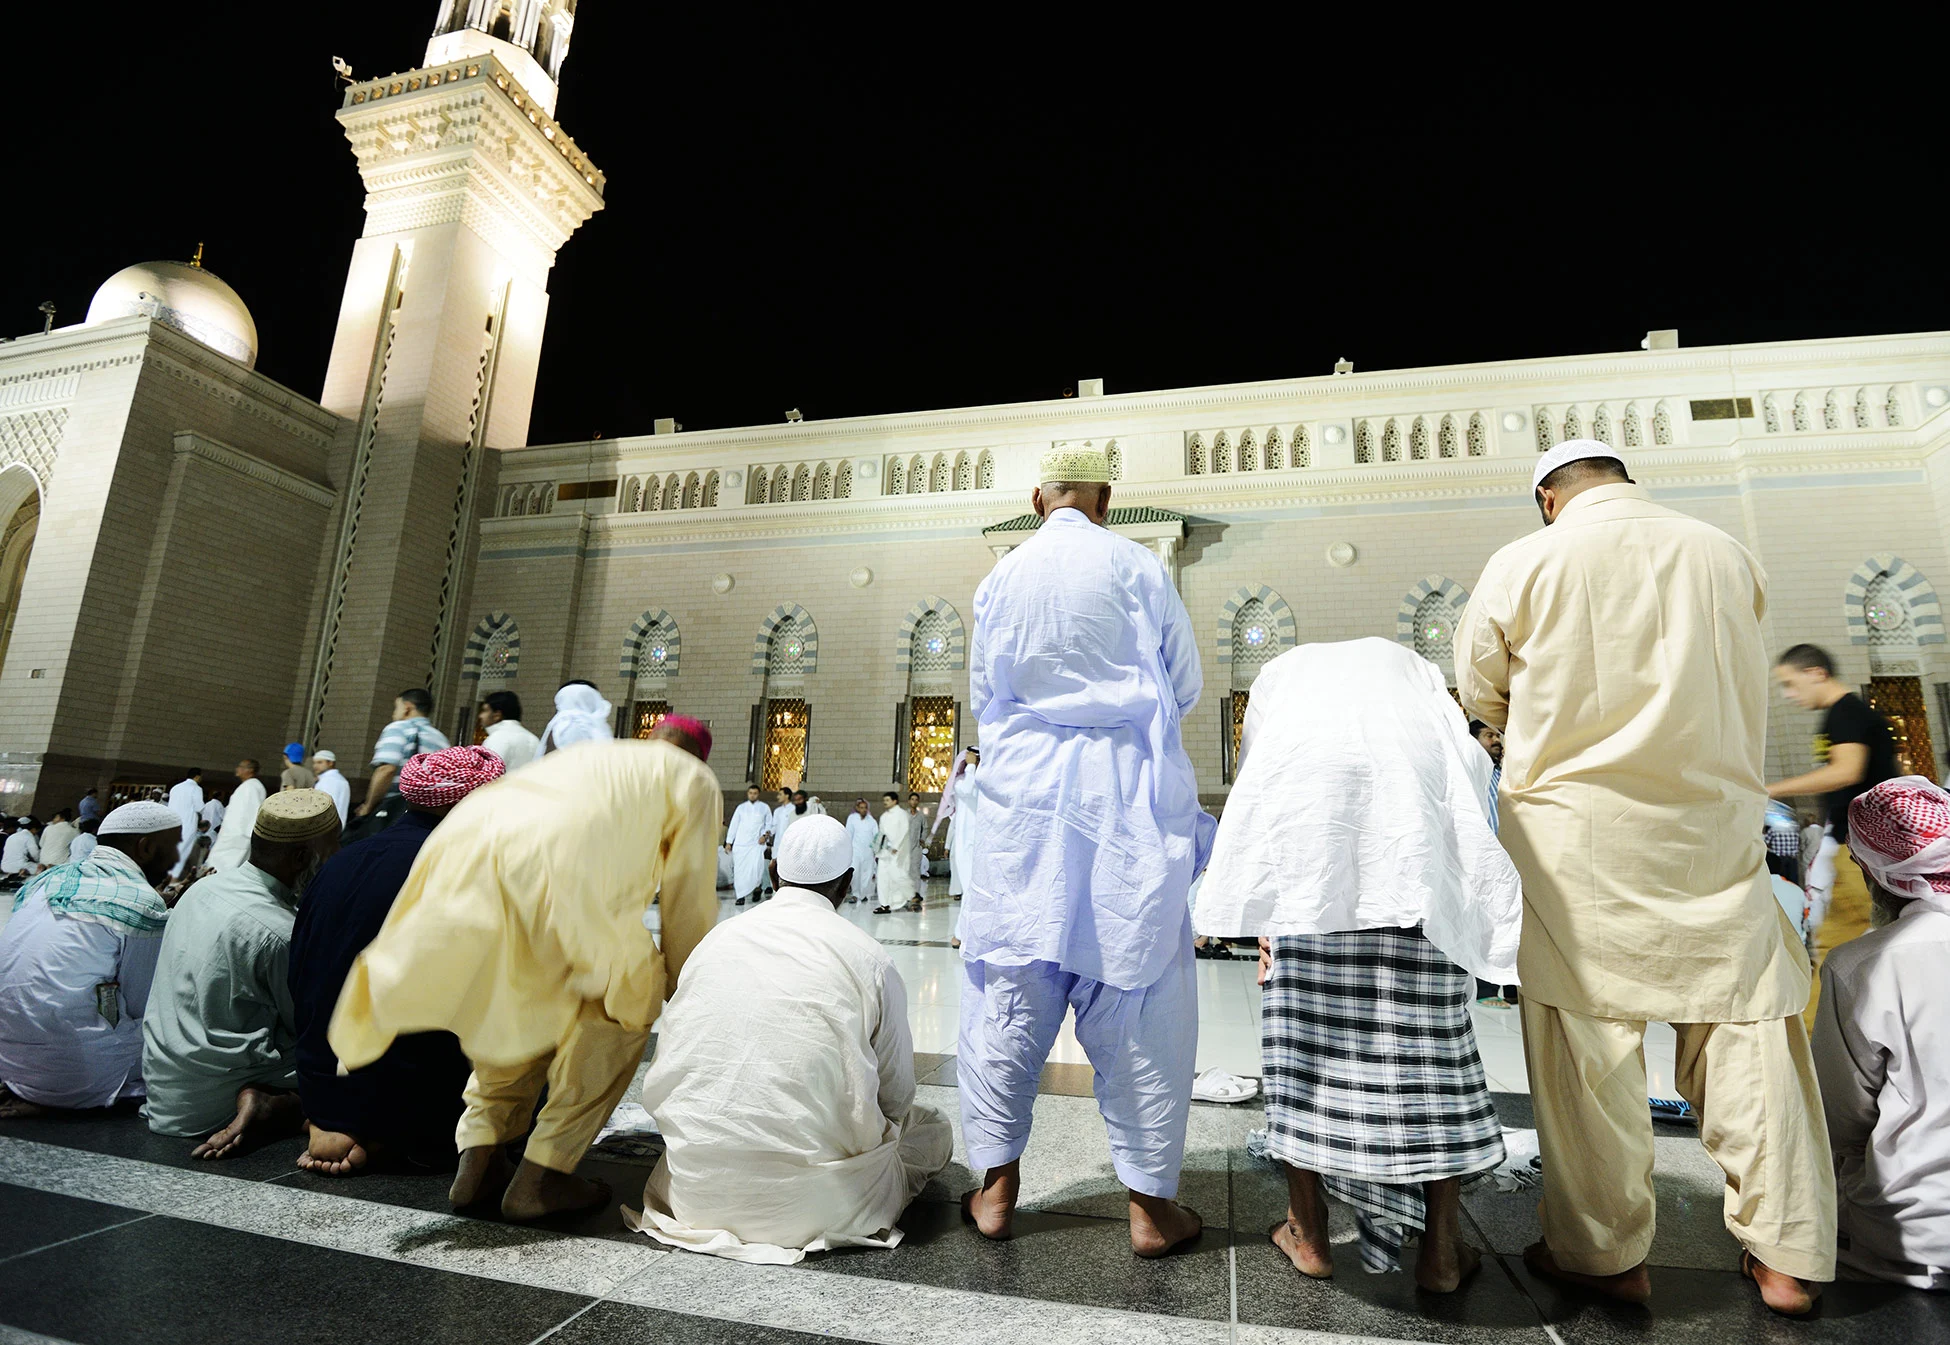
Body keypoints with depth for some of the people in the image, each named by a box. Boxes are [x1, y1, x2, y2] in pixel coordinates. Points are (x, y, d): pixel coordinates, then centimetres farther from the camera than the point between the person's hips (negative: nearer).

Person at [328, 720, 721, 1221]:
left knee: (517, 1007, 30)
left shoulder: (589, 754, 40)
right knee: (620, 1009, 17)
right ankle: (542, 1174, 13)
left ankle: (476, 1159, 23)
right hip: (554, 866, -6)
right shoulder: (694, 778, 22)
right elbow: (688, 893, 20)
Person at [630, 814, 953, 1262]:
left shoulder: (717, 938, 1)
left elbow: (664, 1074, 8)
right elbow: (896, 1096, -1)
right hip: (816, 1198, -3)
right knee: (932, 1128, 21)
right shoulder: (869, 957, -10)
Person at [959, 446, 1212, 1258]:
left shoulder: (1002, 577, 5)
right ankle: (1150, 1203, 16)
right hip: (1127, 799, -1)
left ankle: (997, 1186, 20)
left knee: (1011, 988, 9)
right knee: (1136, 992, 6)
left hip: (1025, 798, 2)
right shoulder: (1137, 568, -1)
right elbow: (1186, 689, 5)